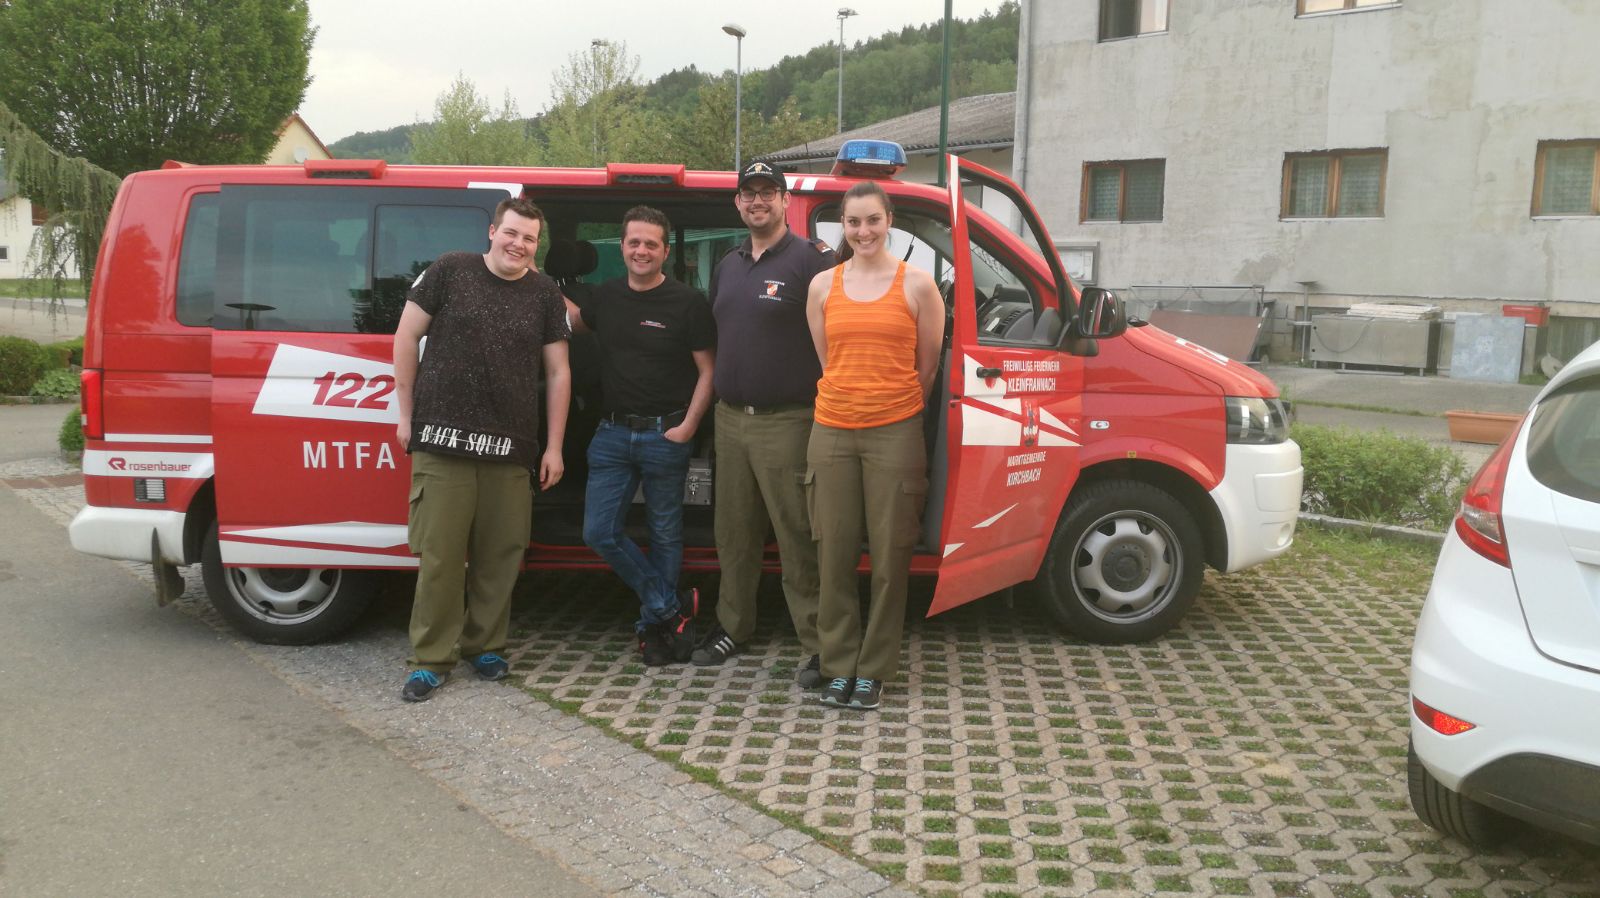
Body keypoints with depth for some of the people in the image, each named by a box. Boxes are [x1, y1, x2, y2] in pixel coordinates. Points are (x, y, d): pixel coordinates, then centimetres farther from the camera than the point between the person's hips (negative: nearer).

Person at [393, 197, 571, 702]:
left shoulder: (544, 294, 9)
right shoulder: (450, 271, 2)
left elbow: (558, 372, 11)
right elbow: (407, 338, 5)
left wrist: (554, 446, 7)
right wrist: (406, 414, 3)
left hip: (511, 450, 3)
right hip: (442, 441, -2)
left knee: (500, 555, 6)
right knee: (440, 554, 0)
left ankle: (485, 645, 24)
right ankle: (432, 658, 12)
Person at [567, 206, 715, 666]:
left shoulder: (685, 303, -7)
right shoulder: (607, 295, 7)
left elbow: (708, 371, -5)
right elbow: (576, 319, 31)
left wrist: (687, 428, -13)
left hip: (664, 435, -5)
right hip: (612, 433, 5)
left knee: (665, 535, 7)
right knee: (599, 532, -1)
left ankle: (654, 622, 25)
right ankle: (671, 607, 11)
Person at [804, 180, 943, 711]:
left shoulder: (917, 285, 1)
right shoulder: (823, 286, 8)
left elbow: (925, 366, 7)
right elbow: (827, 362, 14)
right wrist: (852, 400, 10)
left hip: (895, 432, -2)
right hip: (833, 432, 2)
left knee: (889, 557, 2)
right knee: (835, 555, 5)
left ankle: (873, 670, 15)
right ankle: (839, 666, 17)